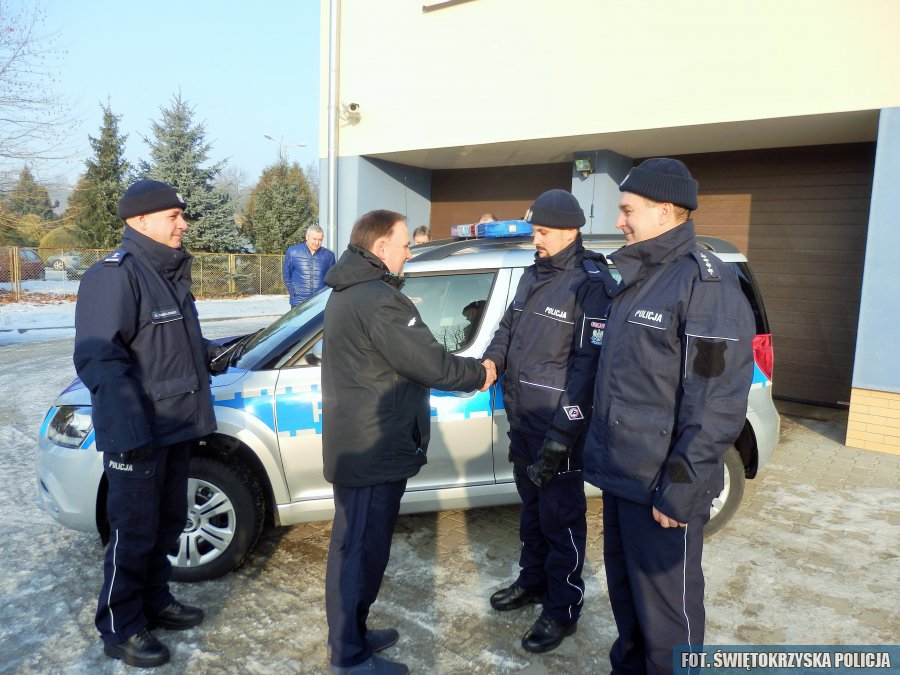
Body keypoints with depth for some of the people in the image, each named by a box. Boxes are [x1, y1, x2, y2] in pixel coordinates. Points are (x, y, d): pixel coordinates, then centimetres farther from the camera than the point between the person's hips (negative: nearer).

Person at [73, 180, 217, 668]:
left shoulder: (170, 272, 14)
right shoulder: (115, 275, -15)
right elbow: (97, 358, -22)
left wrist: (197, 408, 22)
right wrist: (129, 429, -26)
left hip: (177, 427, 9)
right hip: (138, 435, -9)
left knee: (167, 524, 19)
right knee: (133, 533, 3)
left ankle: (154, 602, 36)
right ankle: (120, 630, 20)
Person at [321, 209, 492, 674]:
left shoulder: (349, 292, 12)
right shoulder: (379, 299, -22)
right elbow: (429, 364, -22)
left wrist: (463, 371, 8)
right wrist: (479, 374, -5)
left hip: (354, 445, 11)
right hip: (374, 452, -11)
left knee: (352, 547, 21)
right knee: (362, 553, 4)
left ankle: (350, 636, 38)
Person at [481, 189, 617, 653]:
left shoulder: (592, 284, -15)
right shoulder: (533, 274, 10)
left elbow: (588, 365, -19)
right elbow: (508, 326, 19)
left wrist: (560, 437, -21)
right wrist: (492, 359, -4)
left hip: (559, 428, -7)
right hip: (522, 421, 8)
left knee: (561, 520, 7)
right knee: (531, 509, 22)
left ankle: (563, 610, 24)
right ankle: (532, 581, 41)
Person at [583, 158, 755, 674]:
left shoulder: (705, 282, -16)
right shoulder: (638, 276, 13)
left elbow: (717, 402, -20)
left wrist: (680, 490, -20)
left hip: (661, 487, -8)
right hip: (621, 475, 9)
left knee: (666, 608, 6)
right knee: (625, 590, 22)